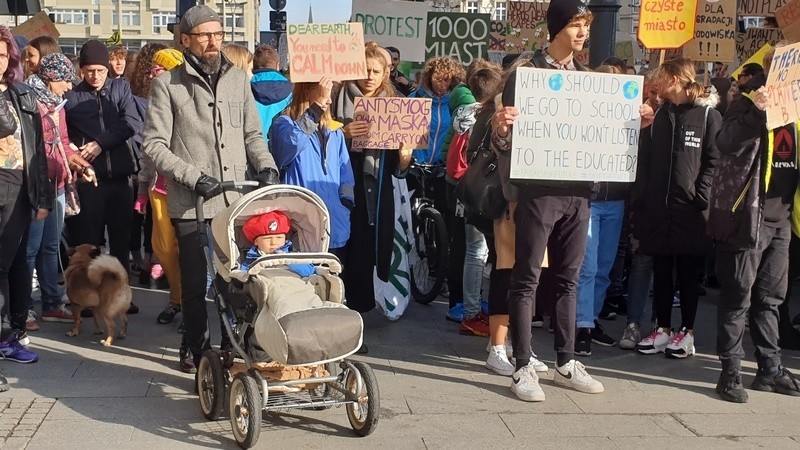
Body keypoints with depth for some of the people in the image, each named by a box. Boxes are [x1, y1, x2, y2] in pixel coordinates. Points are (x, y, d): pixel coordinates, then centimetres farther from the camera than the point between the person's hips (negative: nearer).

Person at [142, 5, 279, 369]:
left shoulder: (238, 79, 12)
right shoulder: (167, 85, 0)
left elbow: (252, 134, 17)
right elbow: (154, 145, -5)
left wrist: (265, 166, -1)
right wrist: (195, 177, -14)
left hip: (236, 200, 3)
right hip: (191, 203, -3)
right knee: (195, 285, 4)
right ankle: (202, 359, 15)